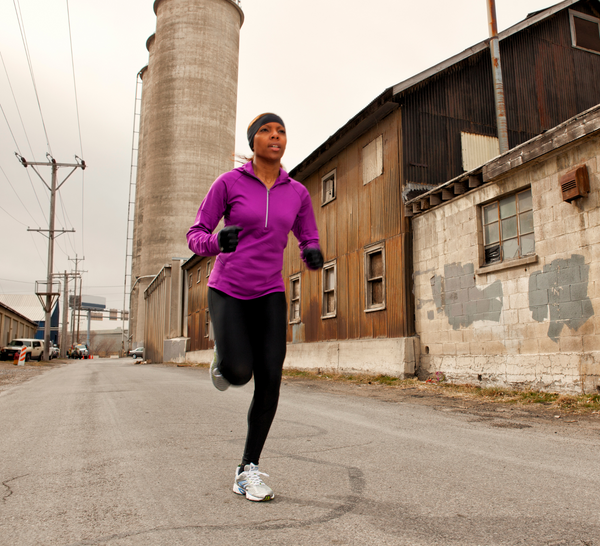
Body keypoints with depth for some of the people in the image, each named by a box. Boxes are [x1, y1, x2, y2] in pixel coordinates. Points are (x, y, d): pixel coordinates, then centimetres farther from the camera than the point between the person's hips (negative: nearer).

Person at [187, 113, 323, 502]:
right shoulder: (228, 183, -5)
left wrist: (314, 255, -14)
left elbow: (309, 242, 11)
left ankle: (249, 470, 4)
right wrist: (219, 241, -28)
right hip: (228, 291, -2)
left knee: (270, 380, -12)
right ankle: (225, 359, 20)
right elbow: (196, 237, -4)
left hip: (269, 295, 3)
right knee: (239, 374, -19)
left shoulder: (297, 193, 3)